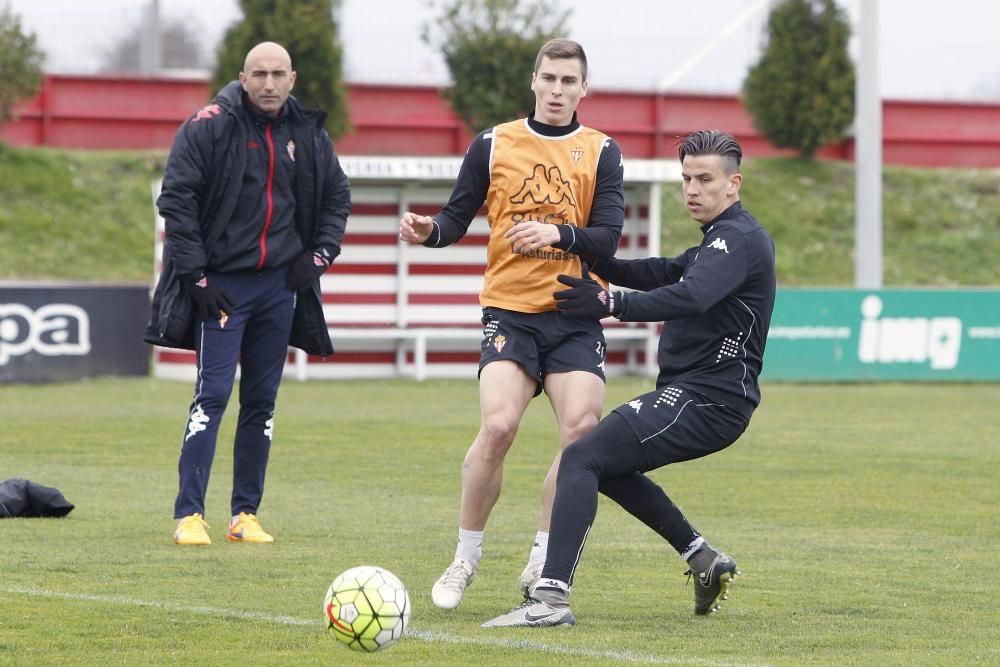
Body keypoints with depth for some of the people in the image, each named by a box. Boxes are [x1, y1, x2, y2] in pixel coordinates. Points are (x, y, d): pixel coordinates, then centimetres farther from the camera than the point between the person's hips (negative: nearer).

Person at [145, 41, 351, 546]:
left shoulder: (308, 134, 6)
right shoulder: (209, 127, -8)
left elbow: (337, 196, 20)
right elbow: (175, 199, -9)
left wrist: (319, 256, 8)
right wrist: (195, 274, -12)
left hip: (280, 283, 5)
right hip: (222, 283, -5)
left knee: (262, 401, 6)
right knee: (213, 394, -11)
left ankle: (246, 515, 11)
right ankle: (189, 515, -9)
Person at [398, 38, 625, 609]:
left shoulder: (601, 152, 6)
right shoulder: (494, 144, 7)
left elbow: (608, 237, -3)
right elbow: (458, 219, 8)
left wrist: (557, 233, -21)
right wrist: (429, 230, -14)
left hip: (576, 315, 1)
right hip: (509, 310, -1)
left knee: (583, 430, -15)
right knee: (498, 427, -20)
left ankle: (542, 565, 1)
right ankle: (466, 559, -1)